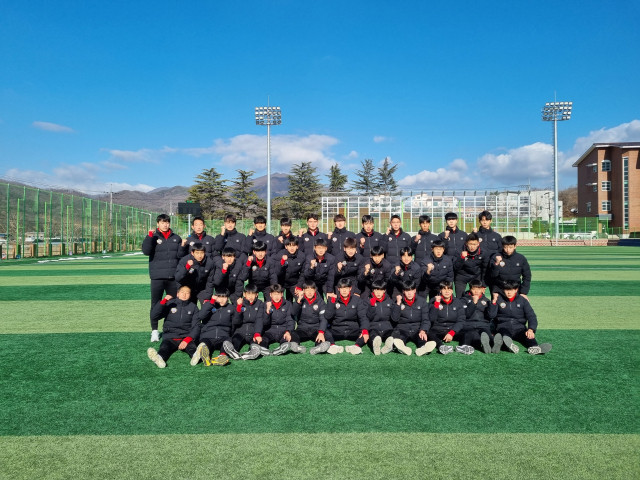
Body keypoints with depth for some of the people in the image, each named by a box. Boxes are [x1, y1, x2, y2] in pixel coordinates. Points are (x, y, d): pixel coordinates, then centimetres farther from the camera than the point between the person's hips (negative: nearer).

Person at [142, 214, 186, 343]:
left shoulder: (176, 238, 9)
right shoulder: (153, 237, 1)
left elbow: (180, 256, 7)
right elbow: (146, 251, -15)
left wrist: (183, 247, -11)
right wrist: (150, 236, -23)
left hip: (173, 277, 3)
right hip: (157, 277, -3)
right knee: (156, 304, 1)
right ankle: (154, 331, 10)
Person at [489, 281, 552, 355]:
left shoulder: (522, 300, 7)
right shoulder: (499, 299, 5)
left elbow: (531, 316, -1)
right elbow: (491, 315, -4)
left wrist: (531, 329, -20)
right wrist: (494, 301, -16)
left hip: (519, 327, 2)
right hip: (504, 327, -2)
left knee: (529, 335, -31)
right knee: (504, 333, -37)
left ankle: (534, 347, -62)